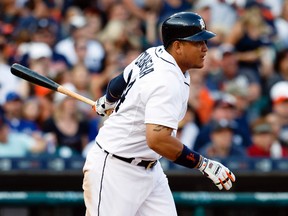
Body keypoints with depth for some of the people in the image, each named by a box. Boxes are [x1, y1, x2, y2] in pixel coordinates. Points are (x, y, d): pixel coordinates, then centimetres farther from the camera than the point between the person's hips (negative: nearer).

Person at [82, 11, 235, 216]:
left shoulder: (155, 54, 2)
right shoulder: (168, 82, -26)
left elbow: (119, 82, 20)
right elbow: (158, 139, -36)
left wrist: (107, 102, 42)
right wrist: (204, 164, -31)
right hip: (115, 169, -10)